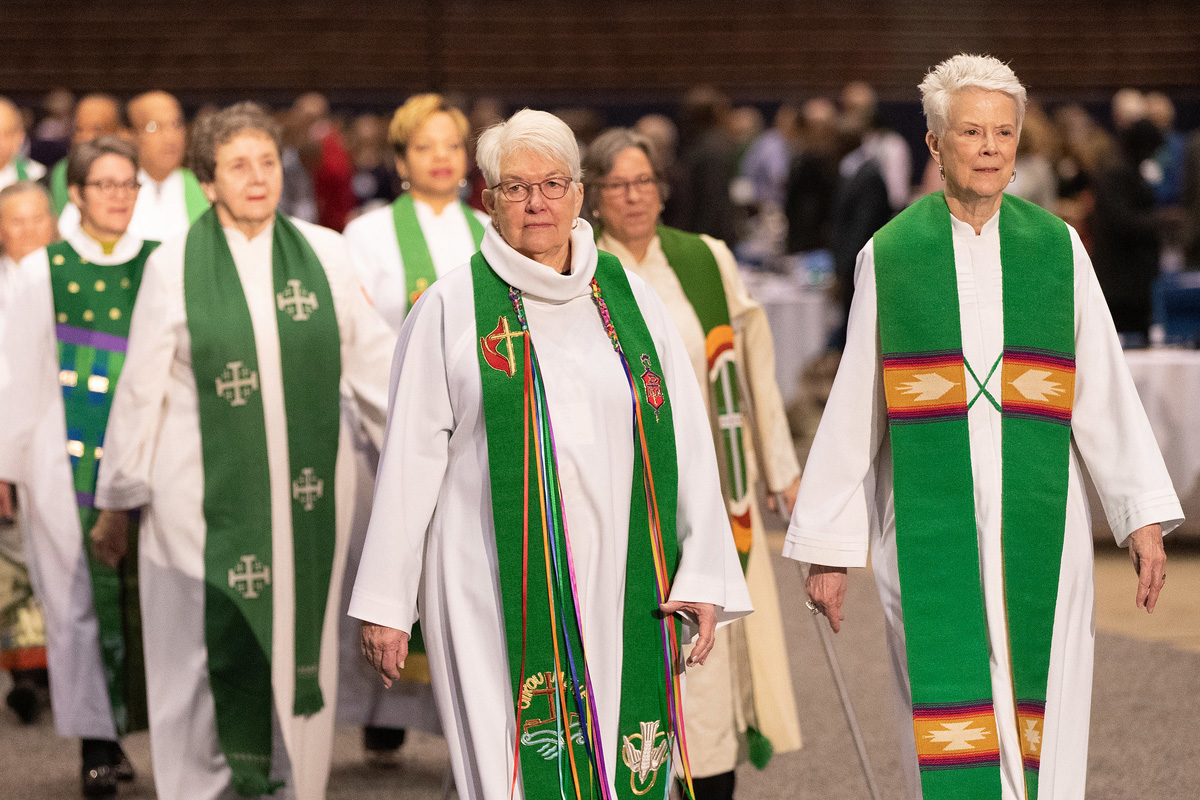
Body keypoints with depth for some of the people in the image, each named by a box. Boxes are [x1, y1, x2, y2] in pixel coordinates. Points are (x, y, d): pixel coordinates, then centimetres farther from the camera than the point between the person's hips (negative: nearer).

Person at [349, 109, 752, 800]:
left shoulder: (631, 301, 10)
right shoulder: (451, 309, 3)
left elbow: (688, 441, 8)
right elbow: (411, 458, 2)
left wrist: (705, 575, -1)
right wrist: (387, 601, -1)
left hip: (620, 587, 3)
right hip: (499, 588, -2)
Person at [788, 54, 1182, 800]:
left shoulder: (1058, 249, 5)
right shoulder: (890, 257, 2)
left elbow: (1106, 389, 3)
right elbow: (853, 410, 4)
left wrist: (1144, 516, -5)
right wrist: (828, 547, 3)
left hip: (1037, 527, 1)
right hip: (932, 528, -1)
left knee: (1040, 734, 2)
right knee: (949, 730, -3)